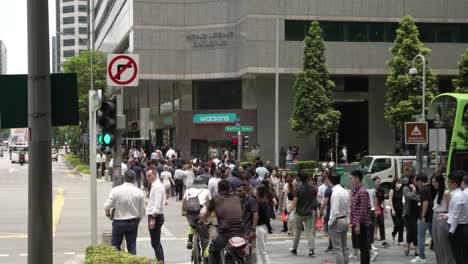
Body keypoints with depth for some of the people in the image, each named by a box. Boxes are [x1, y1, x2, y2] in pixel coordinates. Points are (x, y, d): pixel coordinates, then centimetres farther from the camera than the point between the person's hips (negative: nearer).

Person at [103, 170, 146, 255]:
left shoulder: (116, 190, -11)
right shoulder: (139, 192, -4)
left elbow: (107, 206, -11)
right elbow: (142, 211, 1)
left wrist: (108, 213, 12)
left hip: (118, 222, -2)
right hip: (133, 222, 2)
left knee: (115, 245, 10)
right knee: (132, 247, 9)